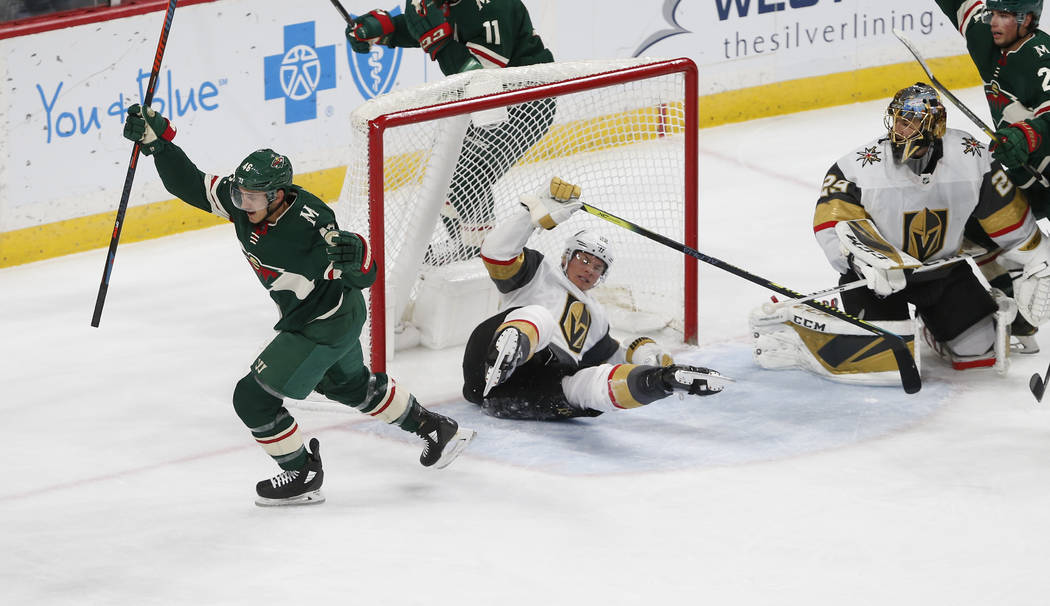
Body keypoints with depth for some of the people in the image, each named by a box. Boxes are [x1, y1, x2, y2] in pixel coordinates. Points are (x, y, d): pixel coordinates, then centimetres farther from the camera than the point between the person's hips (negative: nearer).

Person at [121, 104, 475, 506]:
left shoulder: (309, 224, -36)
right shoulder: (242, 200, -16)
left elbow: (364, 276, -35)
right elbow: (188, 184, -9)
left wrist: (352, 255, -57)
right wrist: (156, 139, -21)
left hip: (328, 325, -9)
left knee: (254, 396, -7)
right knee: (349, 384, 31)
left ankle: (303, 476, 11)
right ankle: (437, 430, 46)